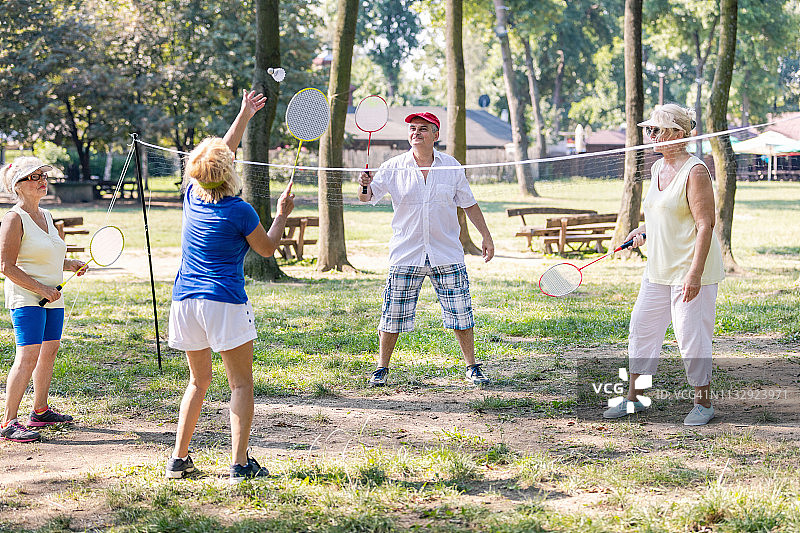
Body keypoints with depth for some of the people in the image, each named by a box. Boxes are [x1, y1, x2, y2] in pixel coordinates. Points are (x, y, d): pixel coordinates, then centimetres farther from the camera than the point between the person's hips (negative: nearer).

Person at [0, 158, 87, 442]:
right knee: (28, 355, -16)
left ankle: (40, 411, 27)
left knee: (49, 350, 14)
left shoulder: (46, 216, 14)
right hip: (26, 298, -9)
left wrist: (69, 264, 7)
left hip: (52, 297, 9)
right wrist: (41, 288, -19)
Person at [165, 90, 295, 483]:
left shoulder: (192, 197, 5)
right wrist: (282, 214, 18)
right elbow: (267, 249, 5)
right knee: (241, 384, 2)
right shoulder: (239, 211, -11)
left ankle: (178, 459, 14)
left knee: (198, 381, 17)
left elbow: (221, 153, 20)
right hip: (225, 303, -6)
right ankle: (240, 463, -4)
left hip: (185, 300, 6)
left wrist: (244, 116, 28)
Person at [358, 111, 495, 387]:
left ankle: (472, 367, 16)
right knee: (393, 315, 0)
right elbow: (367, 197, -3)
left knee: (460, 312, 1)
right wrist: (364, 186, -25)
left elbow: (469, 204, 11)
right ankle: (382, 368, 15)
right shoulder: (394, 167, -1)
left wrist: (486, 236, 8)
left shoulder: (452, 167, 2)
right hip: (405, 255, -1)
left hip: (447, 255, 1)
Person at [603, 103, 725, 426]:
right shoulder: (657, 168, 12)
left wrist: (695, 273, -24)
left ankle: (703, 402, 11)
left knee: (692, 336, -4)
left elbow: (705, 224, -19)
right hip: (658, 269, 9)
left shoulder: (695, 172, -15)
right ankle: (634, 397, 20)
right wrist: (645, 231, 7)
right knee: (642, 327, 10)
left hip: (692, 270, -9)